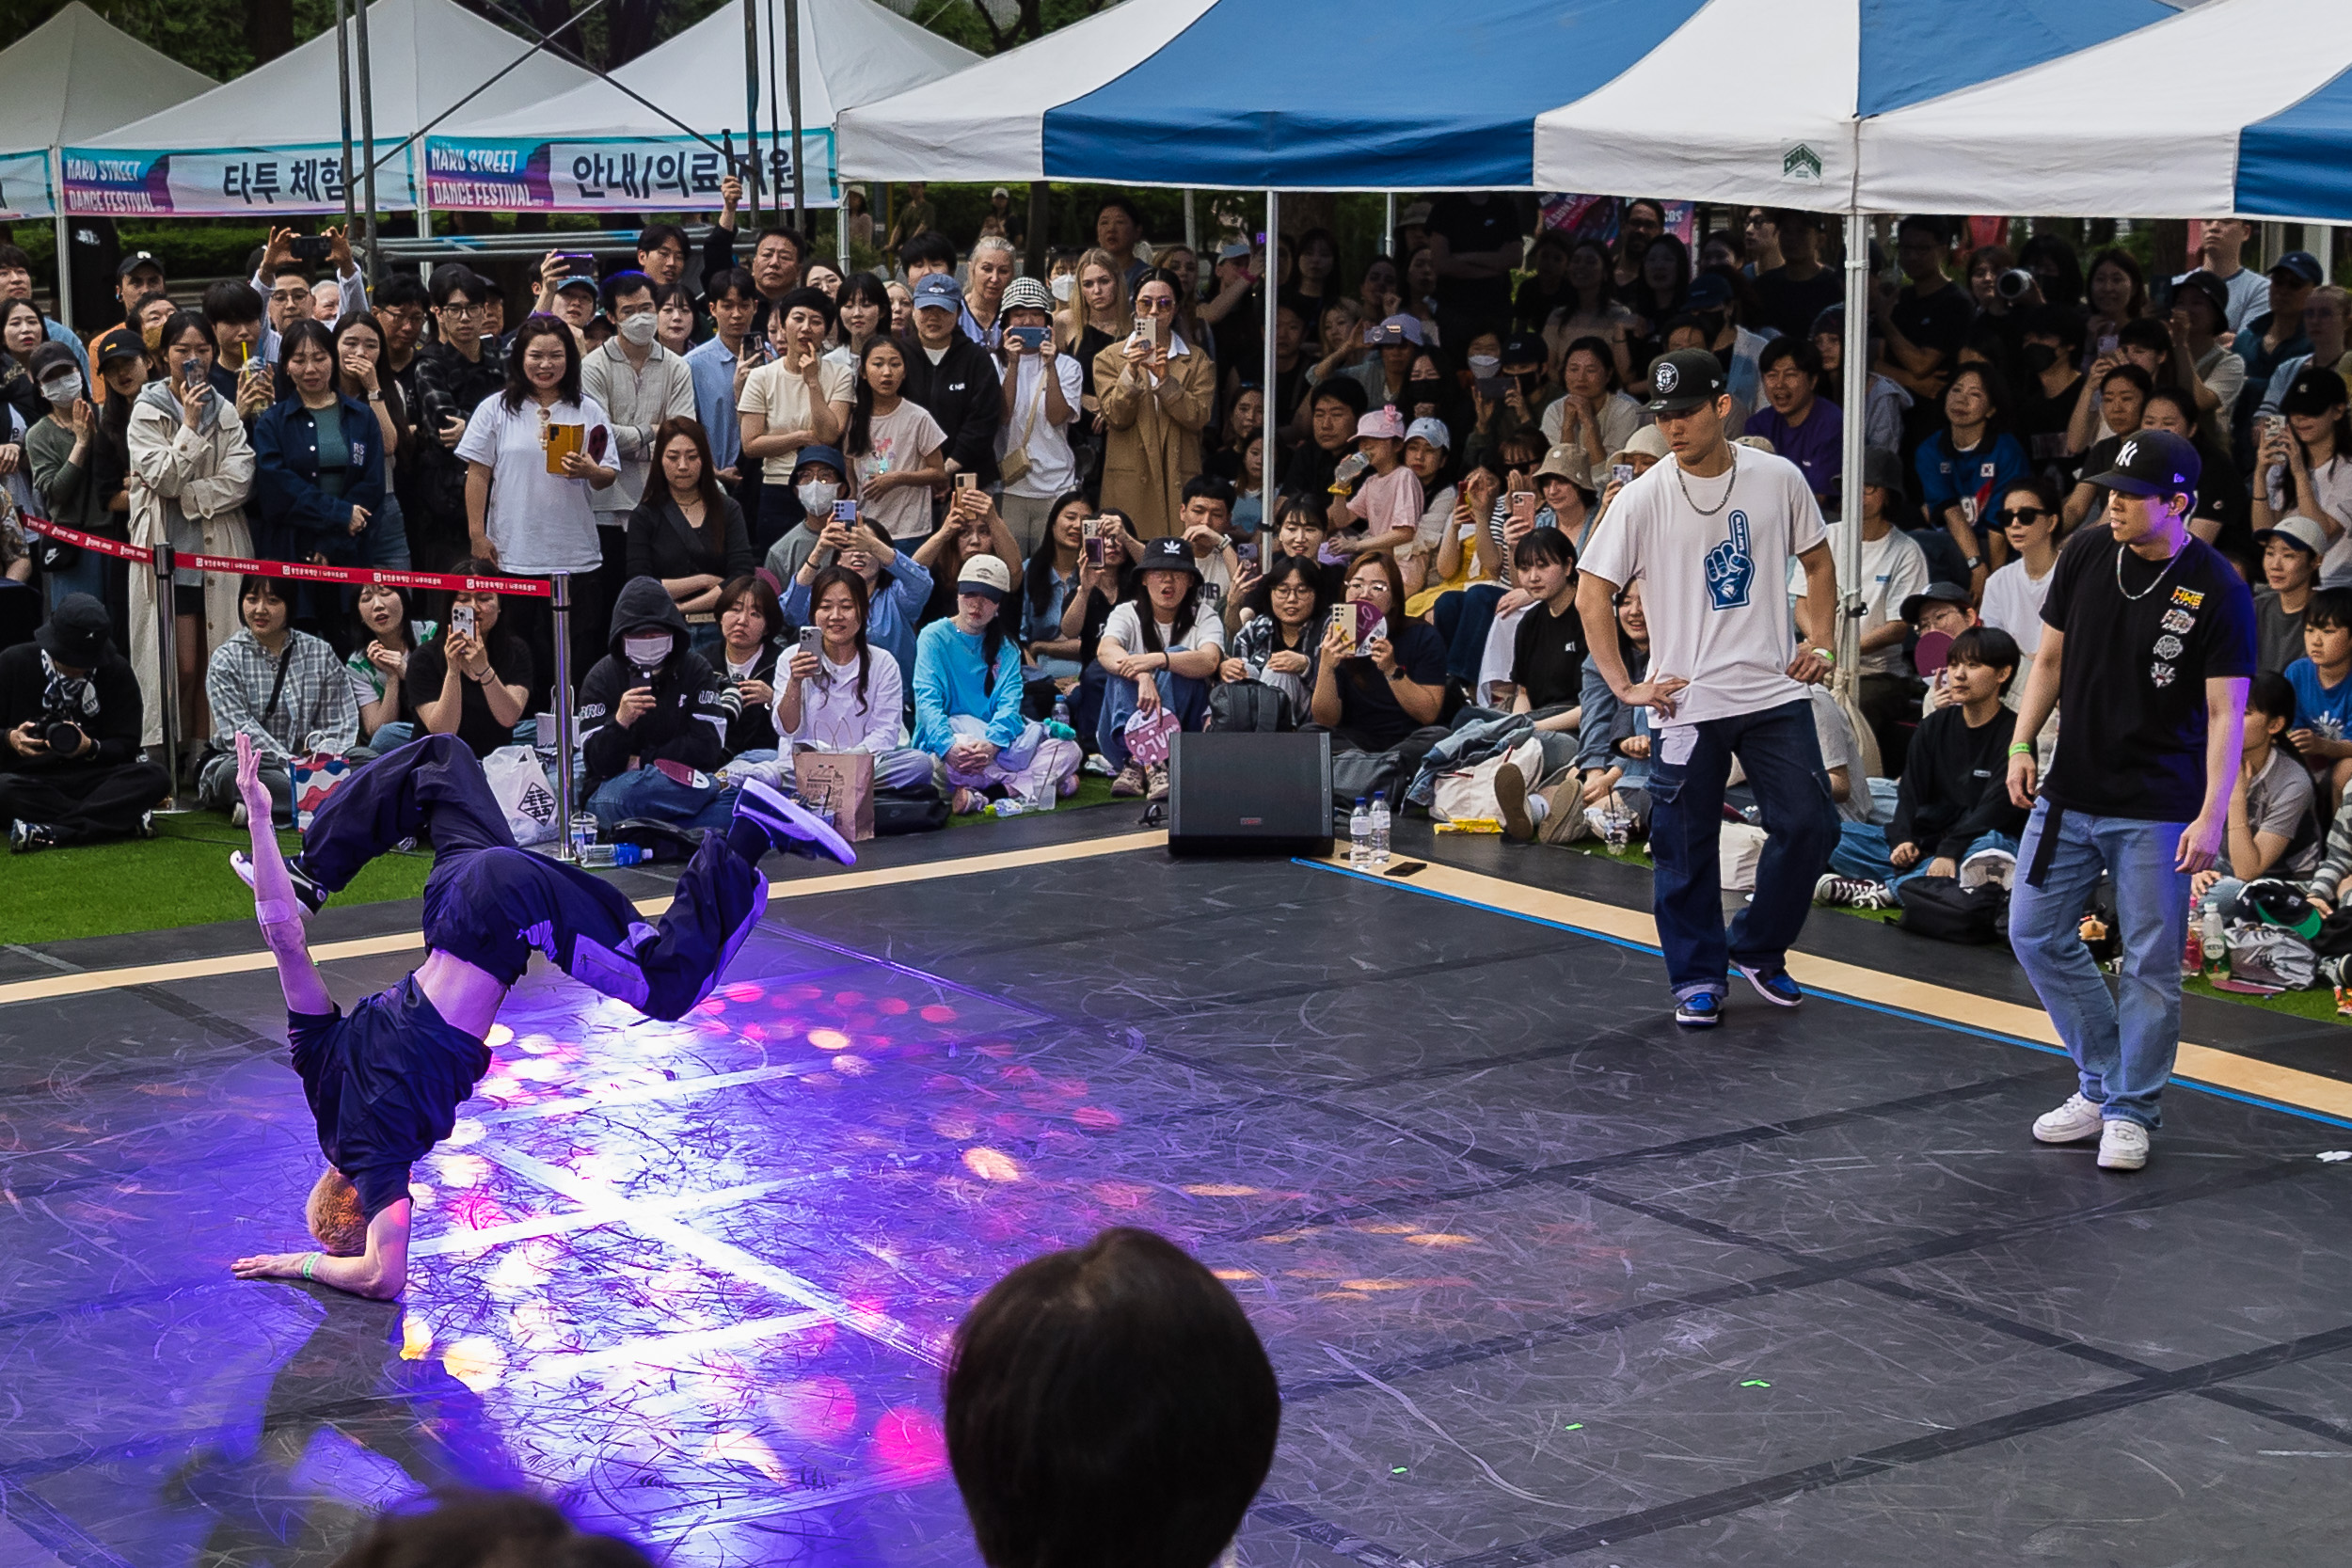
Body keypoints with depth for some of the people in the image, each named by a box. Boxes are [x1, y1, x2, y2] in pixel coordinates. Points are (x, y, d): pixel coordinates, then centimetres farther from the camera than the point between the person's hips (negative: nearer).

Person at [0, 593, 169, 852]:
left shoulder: (117, 672, 4)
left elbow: (126, 746, 2)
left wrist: (92, 748, -20)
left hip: (91, 777, 2)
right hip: (28, 779, -1)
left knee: (154, 778, -28)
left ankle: (49, 832, -38)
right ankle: (124, 820, -34)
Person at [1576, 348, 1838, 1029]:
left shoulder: (1779, 479, 0)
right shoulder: (1644, 497, -6)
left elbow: (1818, 564, 16)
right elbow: (1592, 593, -2)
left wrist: (1818, 643, 4)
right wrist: (1624, 686, -7)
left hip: (1775, 692, 2)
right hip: (1686, 701, -2)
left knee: (1808, 825, -1)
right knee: (1686, 846, 3)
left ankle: (1757, 949, 20)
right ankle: (1697, 977, 19)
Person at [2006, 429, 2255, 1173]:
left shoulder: (2217, 590, -12)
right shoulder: (2085, 554, 0)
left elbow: (2226, 712, -12)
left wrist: (2212, 817, -18)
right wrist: (2022, 744, 3)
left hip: (2157, 809, -5)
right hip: (2070, 791, 5)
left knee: (2150, 963, 1)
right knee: (2036, 935, 8)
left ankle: (2130, 1111, 15)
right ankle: (2102, 1083, 24)